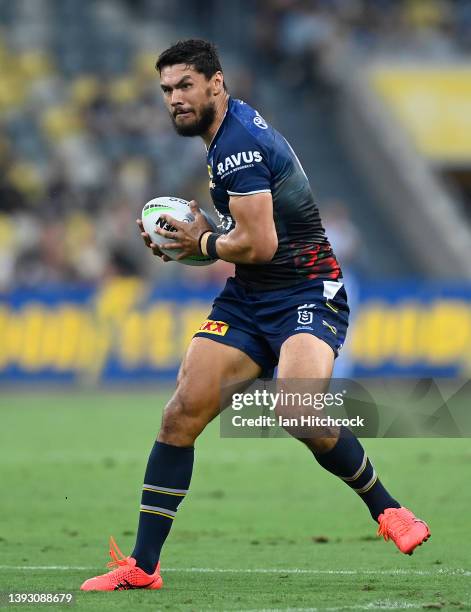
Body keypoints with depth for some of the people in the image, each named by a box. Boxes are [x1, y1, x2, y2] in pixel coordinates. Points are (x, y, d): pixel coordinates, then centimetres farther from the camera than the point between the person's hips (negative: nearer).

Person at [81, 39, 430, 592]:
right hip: (247, 301, 9)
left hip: (306, 294, -9)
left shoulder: (238, 141, -18)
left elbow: (259, 244, -23)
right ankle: (142, 566, 1)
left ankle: (387, 510, -6)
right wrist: (187, 239, 10)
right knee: (181, 415, -4)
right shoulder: (227, 131, 14)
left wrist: (203, 243, -4)